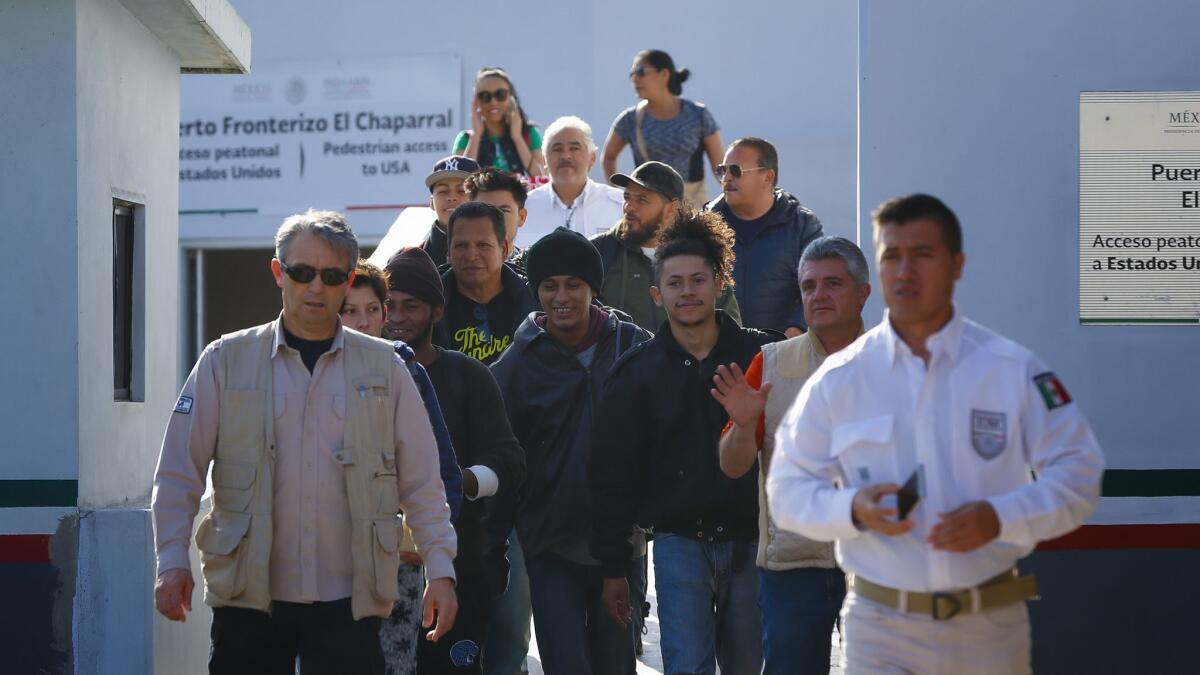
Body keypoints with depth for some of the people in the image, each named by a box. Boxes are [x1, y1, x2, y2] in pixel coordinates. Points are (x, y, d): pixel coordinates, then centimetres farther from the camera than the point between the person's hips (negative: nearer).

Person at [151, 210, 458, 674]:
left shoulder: (385, 369, 7)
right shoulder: (226, 362, 4)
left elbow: (421, 483, 8)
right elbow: (179, 474, 4)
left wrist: (440, 571, 2)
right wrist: (172, 562, -5)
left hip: (347, 602, 0)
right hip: (247, 597, 0)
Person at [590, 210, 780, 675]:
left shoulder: (759, 355, 2)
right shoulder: (639, 372, 3)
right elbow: (611, 474, 4)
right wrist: (613, 567, 1)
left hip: (752, 542, 1)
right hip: (679, 544, 0)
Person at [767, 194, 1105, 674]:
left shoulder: (1014, 370, 0)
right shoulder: (837, 380, 2)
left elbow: (1077, 473, 1)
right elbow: (788, 490, 5)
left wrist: (1000, 518, -16)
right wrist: (852, 509, -16)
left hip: (991, 624, 1)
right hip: (882, 629, -1)